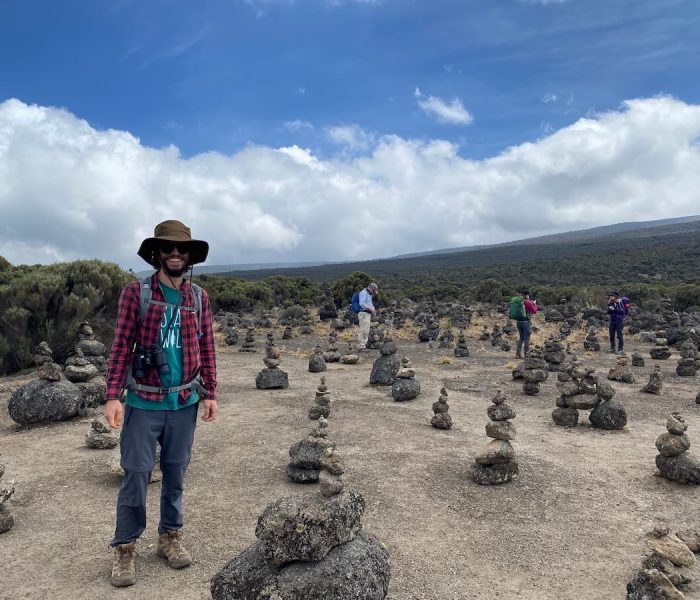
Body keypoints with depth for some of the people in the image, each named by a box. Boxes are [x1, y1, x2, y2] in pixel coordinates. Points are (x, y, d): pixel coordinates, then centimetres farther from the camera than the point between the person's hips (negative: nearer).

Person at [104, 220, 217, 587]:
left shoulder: (199, 298, 4)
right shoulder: (135, 293, -5)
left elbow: (206, 349, 6)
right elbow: (121, 347, -7)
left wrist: (210, 394, 3)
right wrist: (113, 396, -12)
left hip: (185, 403, 3)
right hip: (143, 401, -3)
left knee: (176, 474, 13)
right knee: (136, 475, 3)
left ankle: (169, 537, 30)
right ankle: (124, 549, 21)